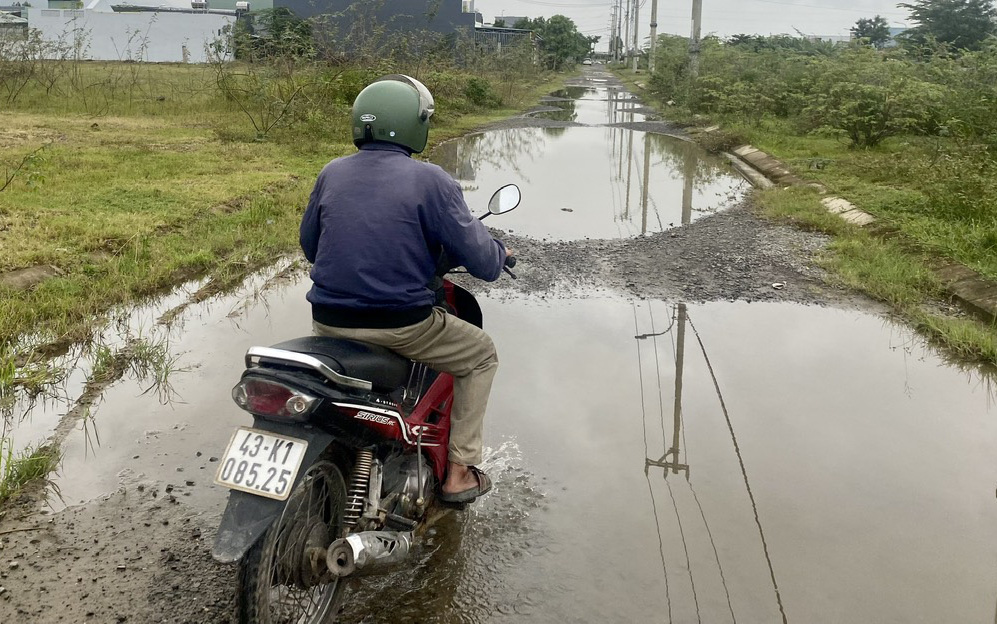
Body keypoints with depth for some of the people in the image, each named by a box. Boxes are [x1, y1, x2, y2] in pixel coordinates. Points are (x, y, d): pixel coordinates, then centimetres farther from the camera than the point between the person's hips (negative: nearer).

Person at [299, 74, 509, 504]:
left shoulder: (331, 174, 5)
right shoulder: (431, 181, -11)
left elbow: (309, 245, 18)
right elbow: (480, 259, -10)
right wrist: (500, 253, 14)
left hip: (329, 322, 5)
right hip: (401, 325, -5)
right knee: (481, 355, 20)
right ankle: (459, 472, 18)